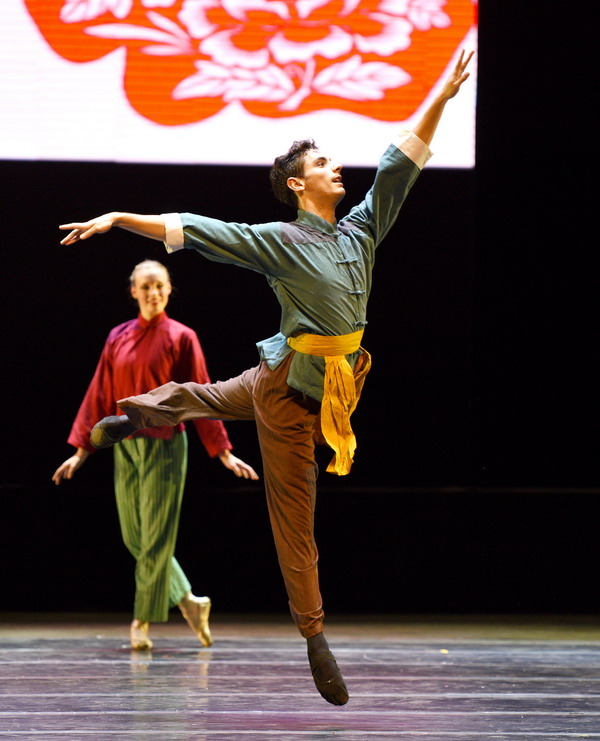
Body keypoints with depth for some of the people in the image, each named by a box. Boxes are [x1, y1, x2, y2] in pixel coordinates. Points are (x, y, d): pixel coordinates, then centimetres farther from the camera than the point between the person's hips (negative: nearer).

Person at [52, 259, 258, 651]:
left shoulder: (181, 337, -4)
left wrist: (224, 453, -5)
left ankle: (143, 621, 6)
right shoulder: (119, 338, 7)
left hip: (164, 445, -5)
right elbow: (100, 396, 10)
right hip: (126, 445, 5)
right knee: (134, 539, 7)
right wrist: (82, 450, 8)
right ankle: (189, 601, 22)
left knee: (157, 538, -3)